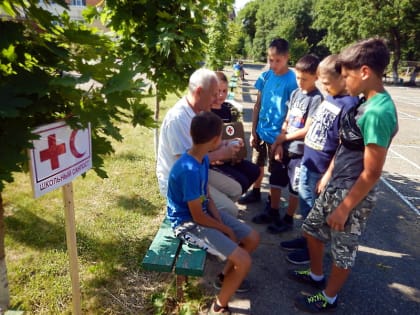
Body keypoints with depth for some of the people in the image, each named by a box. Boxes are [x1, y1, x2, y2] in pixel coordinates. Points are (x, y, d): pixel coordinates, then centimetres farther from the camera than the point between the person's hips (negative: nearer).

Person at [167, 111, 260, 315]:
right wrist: (225, 229, -9)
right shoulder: (190, 170, -31)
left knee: (253, 238, 8)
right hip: (188, 224, -9)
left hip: (203, 212, 9)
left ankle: (226, 277, 30)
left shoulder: (203, 158, -3)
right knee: (244, 261, -15)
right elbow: (198, 217, -23)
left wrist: (220, 220, -4)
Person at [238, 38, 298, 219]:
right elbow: (258, 105, 5)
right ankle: (255, 192, 46)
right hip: (261, 131, 6)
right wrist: (253, 131, 5)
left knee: (276, 173, 6)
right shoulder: (265, 76, 0)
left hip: (277, 134, -5)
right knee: (258, 164, 23)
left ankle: (273, 210, 19)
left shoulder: (292, 80, -15)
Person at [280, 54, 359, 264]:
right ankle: (306, 239, 42)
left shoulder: (349, 105, -21)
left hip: (321, 170, -8)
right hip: (307, 163, 8)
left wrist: (327, 176, -19)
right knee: (305, 208, 22)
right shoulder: (328, 98, 6)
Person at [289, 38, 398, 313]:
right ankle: (316, 275, 47)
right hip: (336, 186, 9)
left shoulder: (378, 112, -26)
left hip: (354, 195, -9)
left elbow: (372, 173, -24)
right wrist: (328, 176, 17)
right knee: (313, 228, 23)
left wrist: (345, 208, -17)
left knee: (343, 251, 12)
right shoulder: (366, 103, 3)